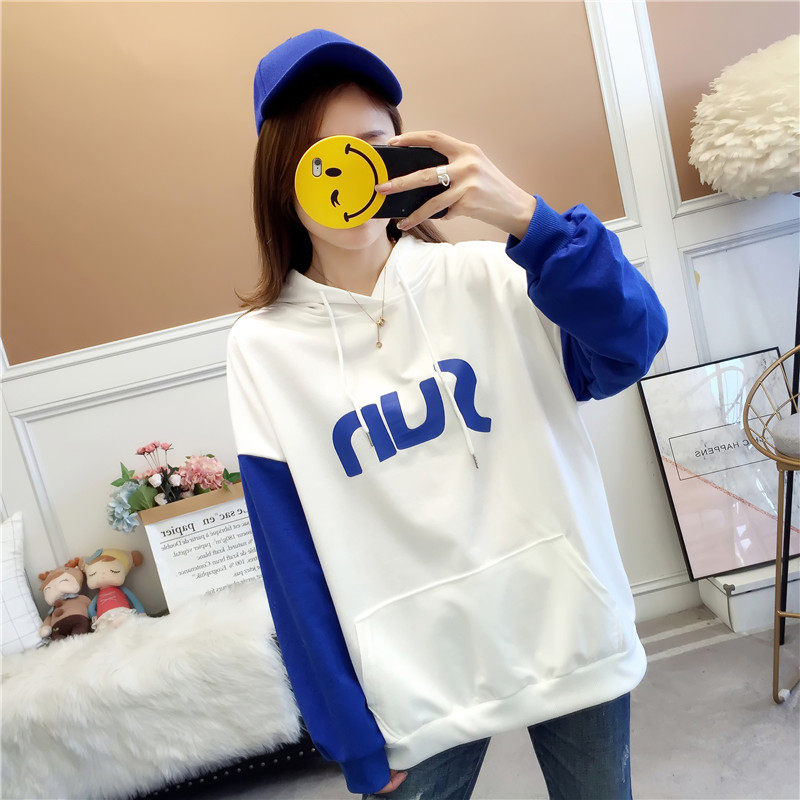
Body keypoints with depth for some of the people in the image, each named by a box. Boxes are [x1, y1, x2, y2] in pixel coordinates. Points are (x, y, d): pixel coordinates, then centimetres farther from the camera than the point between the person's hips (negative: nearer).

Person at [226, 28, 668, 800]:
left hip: (569, 630, 2)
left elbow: (632, 346, -17)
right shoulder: (264, 347, -7)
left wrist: (528, 220, -31)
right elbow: (296, 564, -6)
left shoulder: (484, 277, -5)